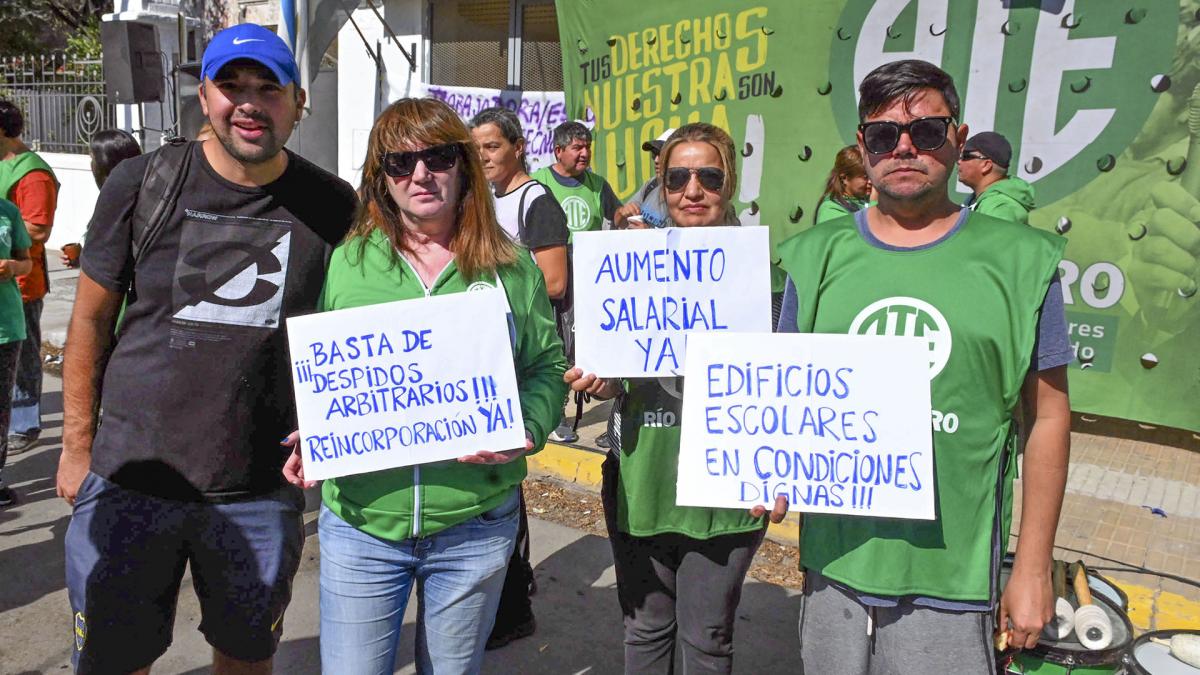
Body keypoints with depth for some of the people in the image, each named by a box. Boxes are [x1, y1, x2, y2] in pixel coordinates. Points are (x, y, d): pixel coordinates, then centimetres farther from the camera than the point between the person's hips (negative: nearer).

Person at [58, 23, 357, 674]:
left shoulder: (332, 205, -3)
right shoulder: (140, 184, -4)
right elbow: (91, 319, 4)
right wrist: (77, 445, 4)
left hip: (263, 492, 0)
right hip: (128, 481, 0)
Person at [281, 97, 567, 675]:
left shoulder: (511, 269, -1)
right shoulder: (347, 263, 0)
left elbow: (548, 367, 2)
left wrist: (525, 431, -16)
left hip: (475, 526, 0)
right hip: (361, 523, 0)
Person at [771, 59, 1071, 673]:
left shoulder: (1018, 260, -3)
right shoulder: (817, 256, 3)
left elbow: (1048, 414, 1)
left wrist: (1033, 566, 0)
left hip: (953, 579, -2)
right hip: (835, 565, 2)